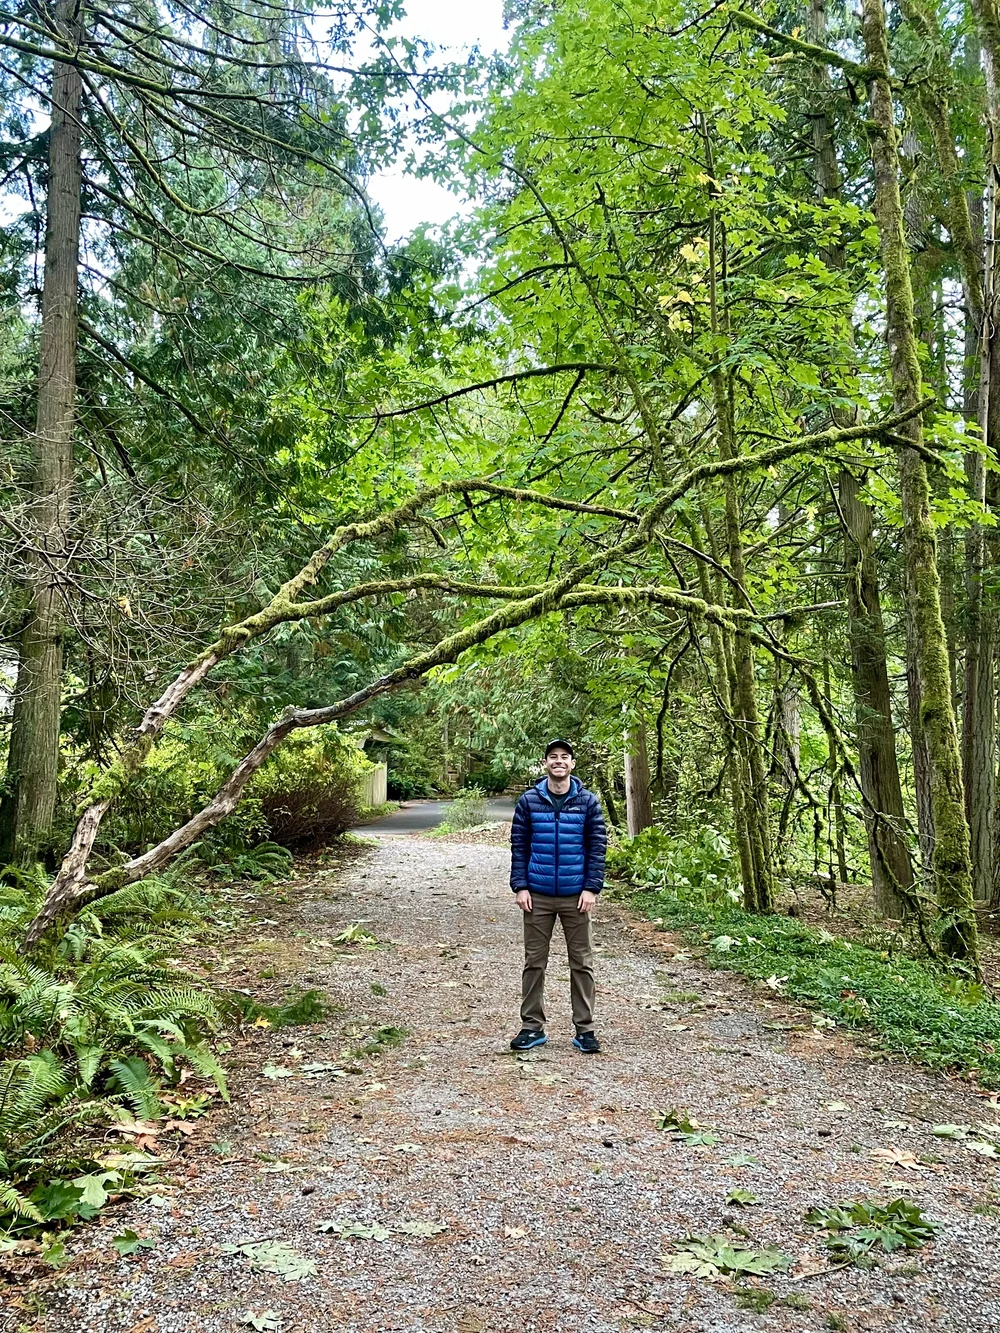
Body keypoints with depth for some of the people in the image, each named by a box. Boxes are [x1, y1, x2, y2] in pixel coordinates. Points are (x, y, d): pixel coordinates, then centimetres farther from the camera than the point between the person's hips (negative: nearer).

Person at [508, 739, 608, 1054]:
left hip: (575, 896, 0)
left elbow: (597, 846, 0)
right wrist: (520, 886, -4)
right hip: (537, 896, 1)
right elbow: (519, 845, 3)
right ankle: (532, 1027, 19)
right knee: (534, 962, 8)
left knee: (581, 963, 6)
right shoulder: (529, 800, 1)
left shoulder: (587, 801, 0)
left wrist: (591, 888, -7)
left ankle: (584, 1029, 17)